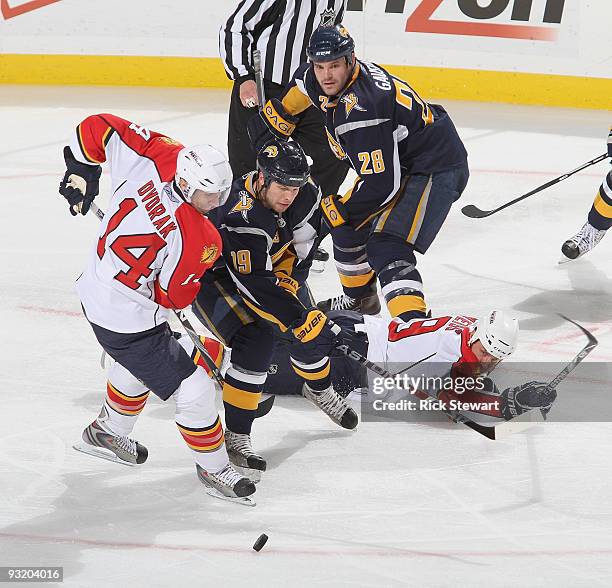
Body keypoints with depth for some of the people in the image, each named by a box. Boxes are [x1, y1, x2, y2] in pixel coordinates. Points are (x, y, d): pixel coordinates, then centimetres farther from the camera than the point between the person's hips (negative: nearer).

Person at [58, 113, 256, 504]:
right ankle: (214, 469, 20)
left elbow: (98, 128, -10)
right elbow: (175, 297, -18)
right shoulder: (197, 238, -32)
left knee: (139, 363, 37)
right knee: (194, 391, 1)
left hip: (96, 292, 9)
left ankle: (106, 434, 59)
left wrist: (82, 173, 7)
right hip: (129, 322, -9)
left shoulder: (156, 154, -18)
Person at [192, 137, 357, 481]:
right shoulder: (241, 218, -39)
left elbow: (299, 247, -2)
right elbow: (256, 286, -39)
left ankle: (319, 389, 36)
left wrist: (289, 282, -12)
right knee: (257, 339, -26)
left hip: (271, 263, 7)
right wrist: (302, 320, -37)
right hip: (211, 273, -7)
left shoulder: (303, 192, -17)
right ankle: (236, 436, -17)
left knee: (311, 322, 4)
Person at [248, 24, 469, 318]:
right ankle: (359, 298, 42)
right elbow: (300, 90, 24)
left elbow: (382, 183, -31)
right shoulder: (314, 78, -5)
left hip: (436, 170, -10)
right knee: (350, 226, 20)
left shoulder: (360, 109, -32)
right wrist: (271, 119, 29)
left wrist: (338, 209, -19)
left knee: (386, 248, -24)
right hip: (398, 162, 10)